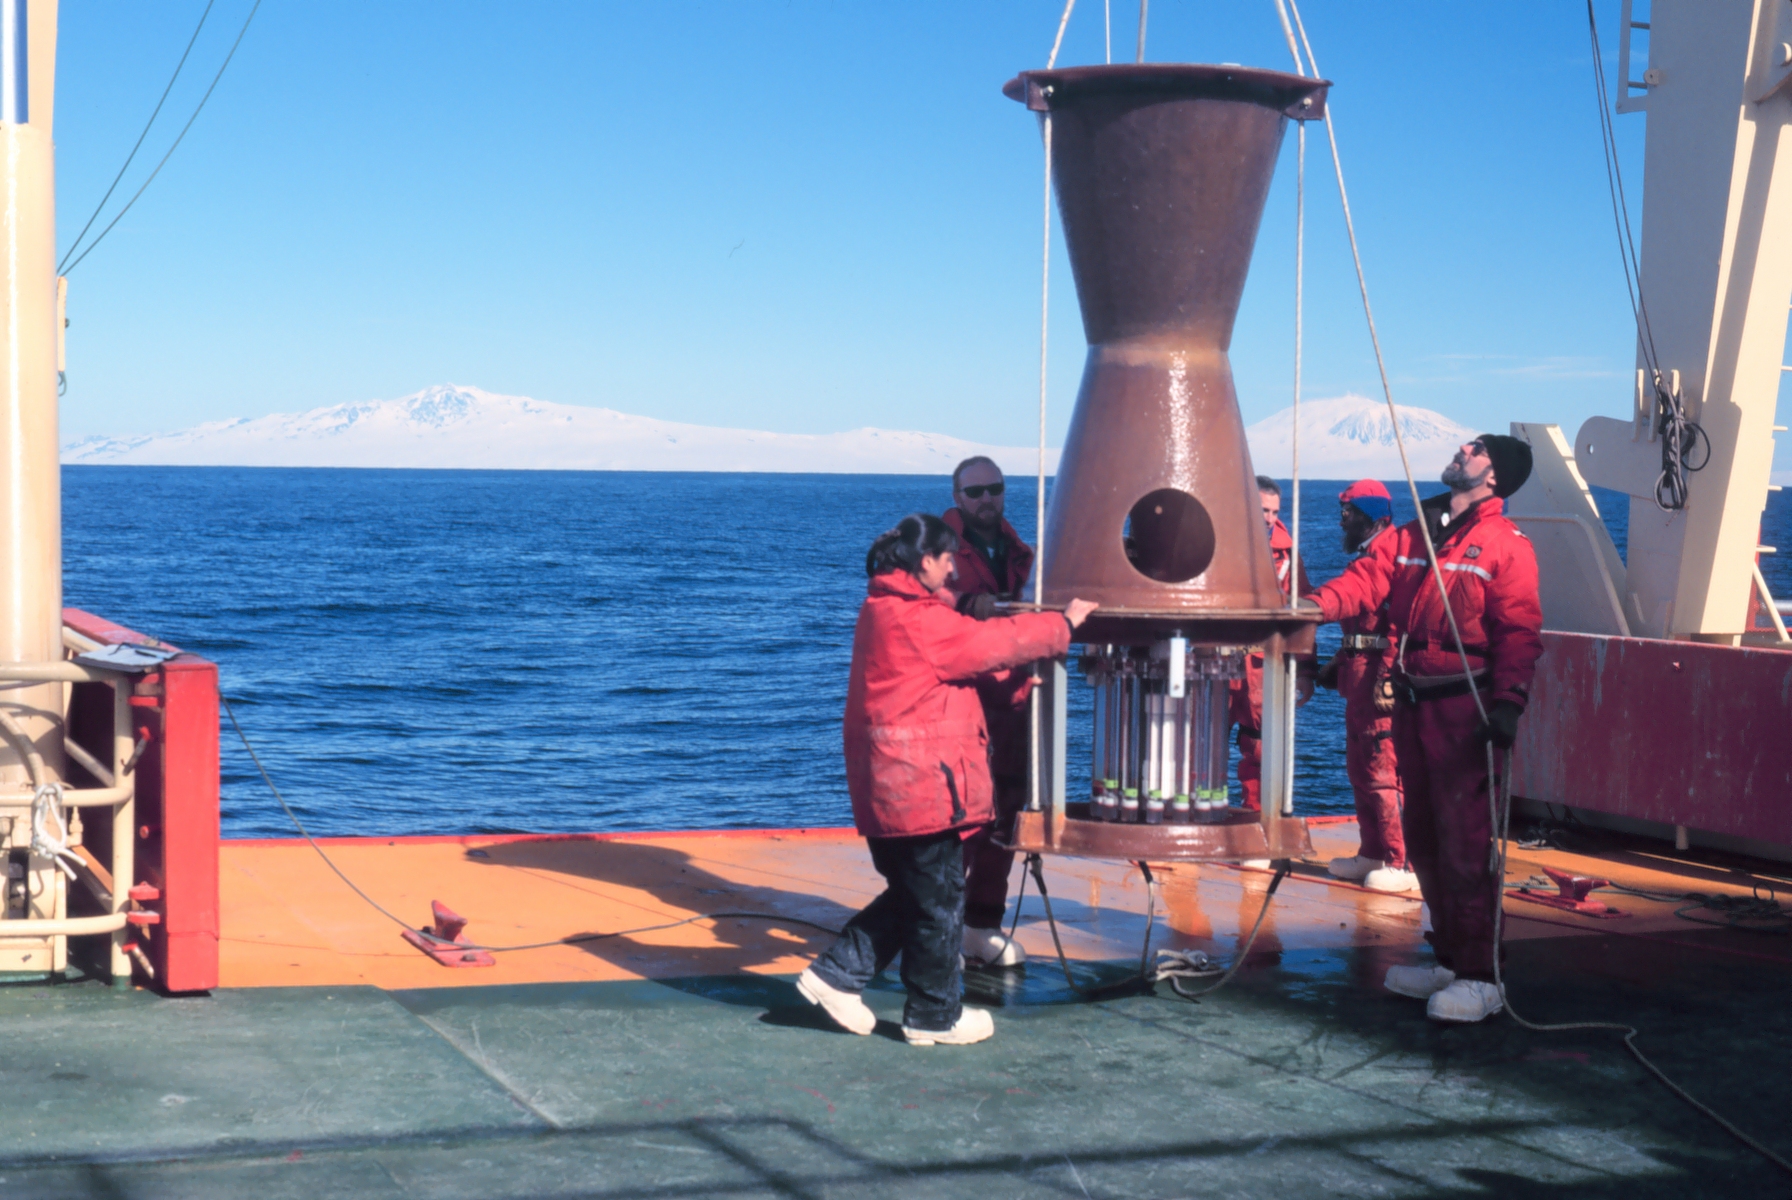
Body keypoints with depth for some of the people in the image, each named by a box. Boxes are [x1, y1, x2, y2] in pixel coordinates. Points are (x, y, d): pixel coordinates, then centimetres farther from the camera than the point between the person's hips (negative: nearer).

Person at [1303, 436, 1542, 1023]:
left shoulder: (1505, 545, -4)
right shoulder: (1411, 535, 16)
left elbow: (1518, 632, -11)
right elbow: (1367, 580, 5)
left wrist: (1508, 704, -23)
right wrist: (1315, 605, -14)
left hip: (1464, 708, -7)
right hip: (1412, 703, 7)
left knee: (1464, 840, -9)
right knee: (1424, 838, 13)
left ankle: (1480, 976, -5)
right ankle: (1449, 960, 24)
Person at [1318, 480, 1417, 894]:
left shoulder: (1392, 553, -14)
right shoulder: (1367, 554, 19)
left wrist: (1389, 676, -27)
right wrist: (1340, 664, 26)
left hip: (1378, 675, -11)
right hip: (1359, 674, 11)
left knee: (1382, 771, -10)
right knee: (1359, 767, 15)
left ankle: (1401, 864, -8)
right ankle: (1372, 854, 22)